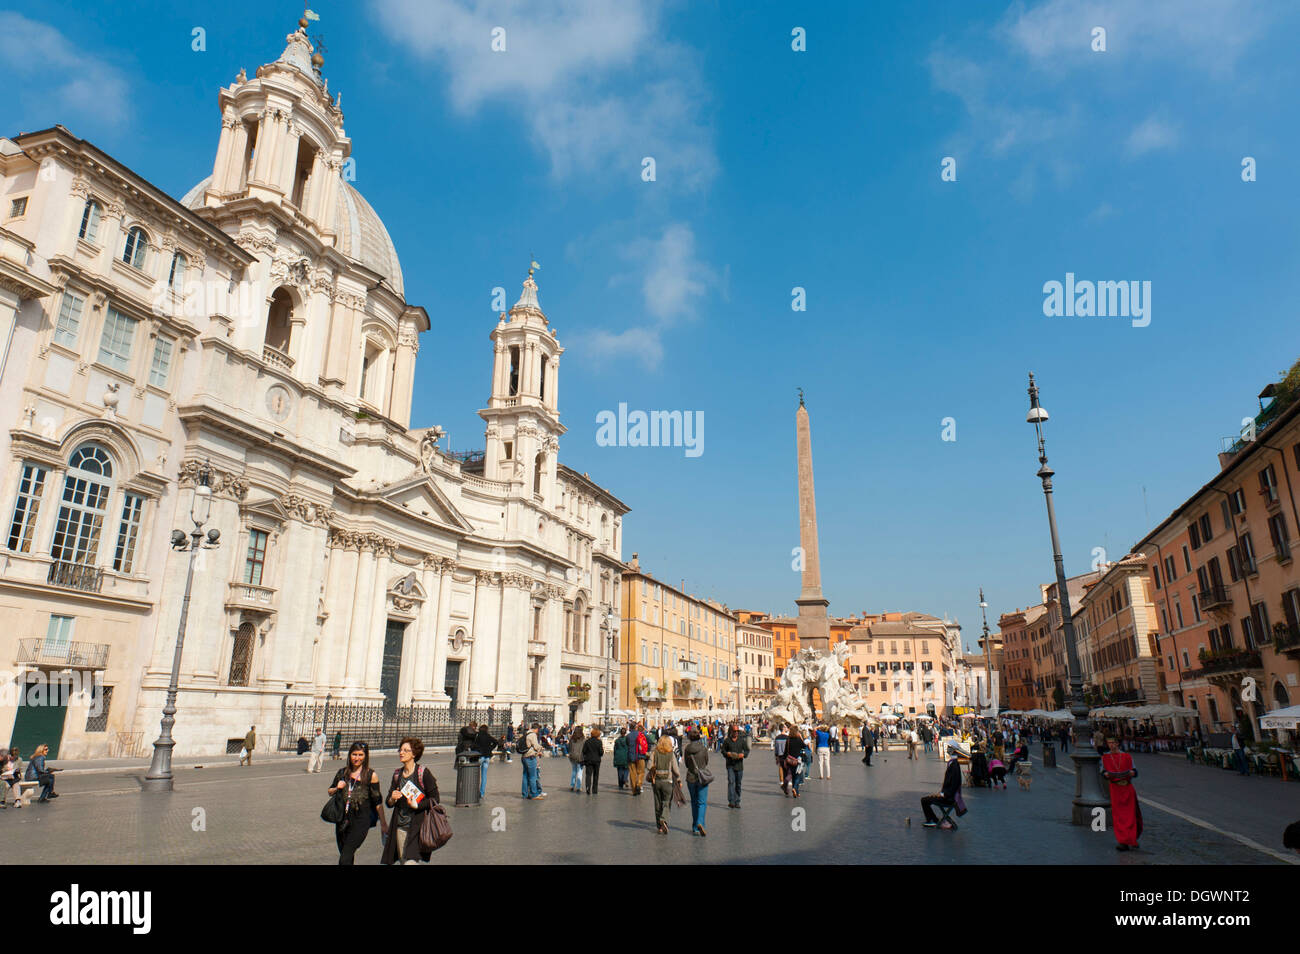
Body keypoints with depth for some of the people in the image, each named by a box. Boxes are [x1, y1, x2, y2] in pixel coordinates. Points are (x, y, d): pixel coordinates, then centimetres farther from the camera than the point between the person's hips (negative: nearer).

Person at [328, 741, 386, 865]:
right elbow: (330, 792, 20)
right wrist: (337, 788, -3)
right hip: (343, 819, 5)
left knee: (344, 860, -14)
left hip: (361, 821, -5)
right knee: (348, 858, 14)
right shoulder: (343, 772, 7)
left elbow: (378, 801, -1)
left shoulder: (371, 775, -4)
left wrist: (383, 824, 0)